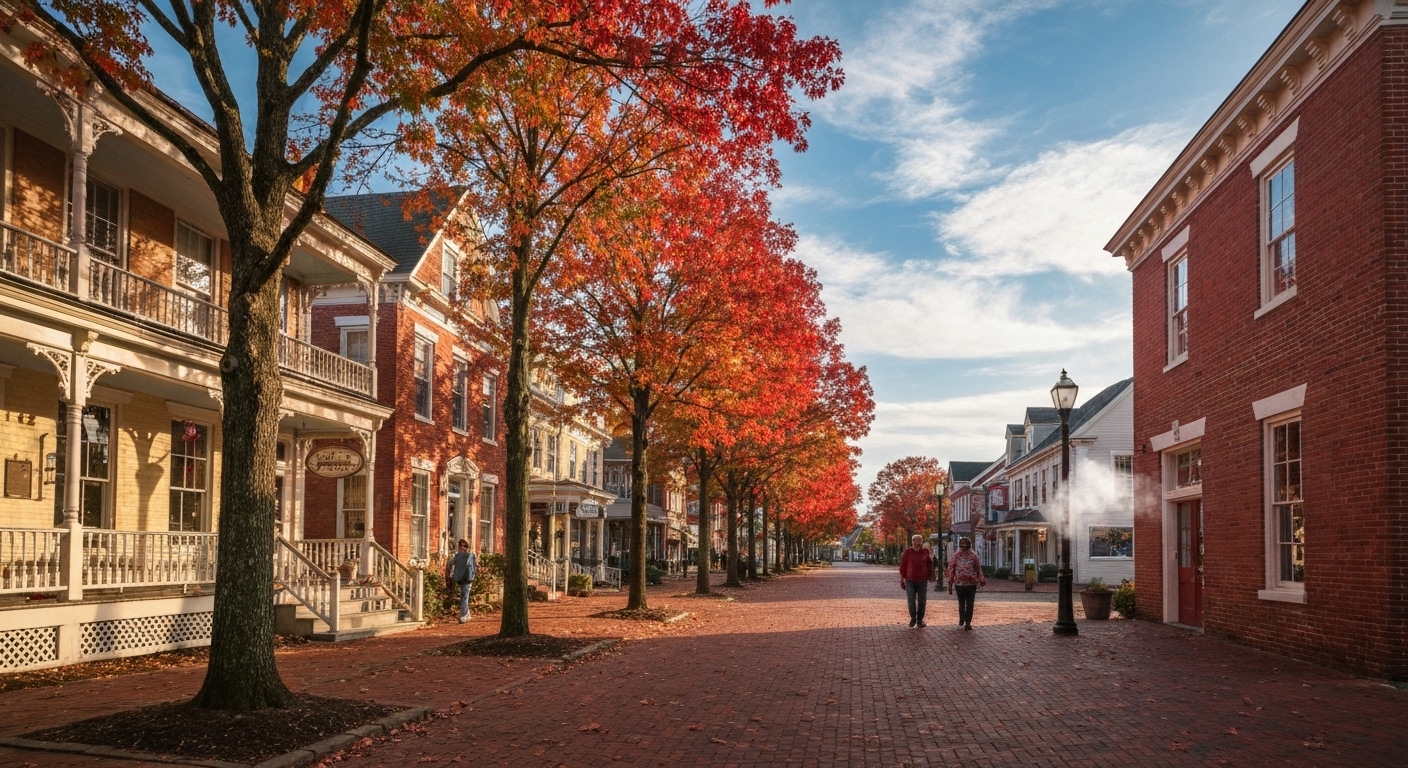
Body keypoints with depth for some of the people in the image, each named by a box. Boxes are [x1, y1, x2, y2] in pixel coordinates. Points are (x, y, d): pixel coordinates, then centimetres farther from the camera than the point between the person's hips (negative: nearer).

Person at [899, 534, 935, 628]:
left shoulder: (925, 552, 2)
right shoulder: (908, 552, -1)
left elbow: (930, 565, 10)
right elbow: (903, 566, 3)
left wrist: (930, 576, 8)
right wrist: (902, 579, 4)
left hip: (922, 581, 1)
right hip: (910, 580, -1)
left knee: (922, 602, 6)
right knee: (911, 601, -5)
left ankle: (920, 620, 20)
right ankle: (913, 618, 15)